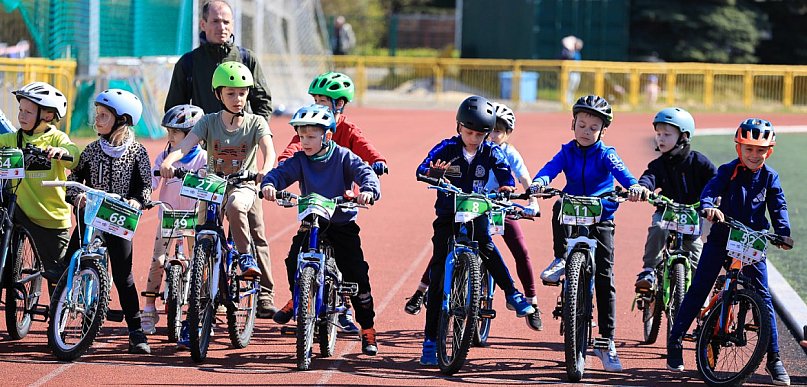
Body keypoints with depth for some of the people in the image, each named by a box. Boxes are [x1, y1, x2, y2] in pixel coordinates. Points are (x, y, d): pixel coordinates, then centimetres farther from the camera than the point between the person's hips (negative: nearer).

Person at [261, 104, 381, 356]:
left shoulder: (343, 157, -8)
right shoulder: (300, 160, -2)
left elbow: (365, 172, -20)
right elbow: (282, 172, -16)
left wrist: (368, 190, -43)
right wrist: (269, 184, -39)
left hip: (342, 223, -2)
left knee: (356, 273, -8)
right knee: (293, 261, -20)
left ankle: (367, 328, 3)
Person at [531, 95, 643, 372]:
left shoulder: (605, 154, -4)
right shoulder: (567, 152, 2)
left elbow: (619, 170, -23)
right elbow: (552, 167, -15)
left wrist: (633, 185, -46)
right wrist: (540, 182, -39)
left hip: (600, 220, -2)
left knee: (604, 279, -5)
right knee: (559, 208, -35)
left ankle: (607, 342, 0)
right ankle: (561, 259, -16)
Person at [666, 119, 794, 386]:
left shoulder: (769, 177, 1)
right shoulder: (729, 171, -6)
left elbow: (778, 206, -2)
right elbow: (712, 188, -21)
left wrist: (783, 232, -20)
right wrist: (709, 206, -43)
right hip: (721, 237, -1)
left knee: (763, 296, -4)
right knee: (697, 291, -2)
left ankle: (774, 359, 1)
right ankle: (674, 343, 9)